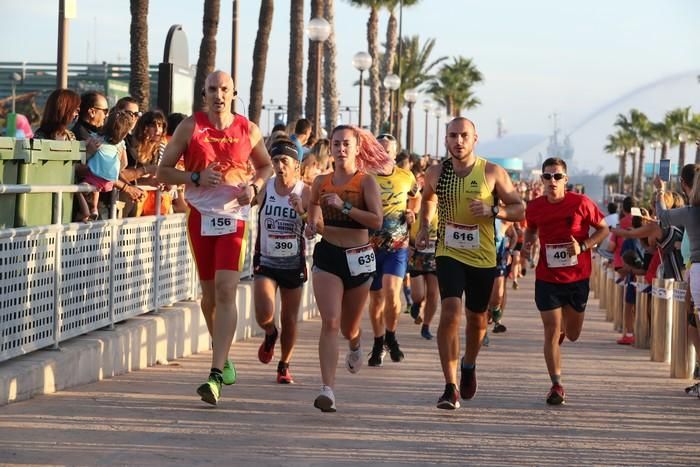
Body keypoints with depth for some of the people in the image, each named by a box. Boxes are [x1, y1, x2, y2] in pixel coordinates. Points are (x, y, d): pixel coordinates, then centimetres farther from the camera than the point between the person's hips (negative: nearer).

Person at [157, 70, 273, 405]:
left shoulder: (248, 130, 4)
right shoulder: (190, 127, 1)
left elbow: (266, 166, 20)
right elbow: (163, 171, 2)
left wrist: (254, 186, -2)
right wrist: (196, 177, -14)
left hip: (233, 216, -1)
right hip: (201, 215, 1)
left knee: (226, 290, -15)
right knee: (209, 293, 11)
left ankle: (216, 375, -20)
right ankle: (222, 357, 35)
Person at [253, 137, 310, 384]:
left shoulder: (305, 192, -7)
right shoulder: (264, 188, -4)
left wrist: (302, 211, -29)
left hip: (293, 262, 0)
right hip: (266, 261, 0)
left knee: (290, 318, 9)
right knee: (264, 314, -15)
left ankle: (284, 365, 31)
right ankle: (270, 335, 23)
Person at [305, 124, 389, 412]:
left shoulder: (366, 181, -5)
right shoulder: (321, 182, 4)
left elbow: (377, 220, -16)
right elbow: (313, 205, 22)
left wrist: (344, 206, -23)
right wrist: (313, 225, 1)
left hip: (359, 258, -1)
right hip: (327, 256, 1)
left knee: (349, 326, 15)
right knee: (330, 321, -16)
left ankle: (355, 345, 55)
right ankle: (327, 389, -21)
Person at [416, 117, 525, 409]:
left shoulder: (493, 173, -5)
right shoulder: (436, 173, 1)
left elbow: (520, 210, -2)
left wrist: (492, 211, -19)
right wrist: (424, 227, 12)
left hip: (483, 257, 1)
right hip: (449, 253, -1)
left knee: (477, 319, 16)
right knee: (450, 312, -20)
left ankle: (469, 364, 48)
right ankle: (450, 388, -20)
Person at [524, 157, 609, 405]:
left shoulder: (581, 203, -11)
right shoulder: (535, 207, -3)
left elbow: (603, 229, -1)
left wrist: (583, 246, -16)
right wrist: (528, 242, -4)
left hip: (577, 278, 0)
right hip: (547, 279, 0)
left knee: (572, 335, 12)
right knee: (551, 332, -6)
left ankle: (565, 325, 50)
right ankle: (556, 385, 3)